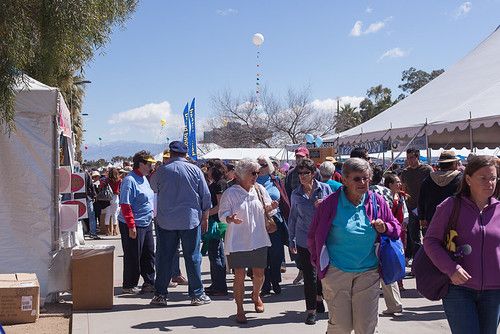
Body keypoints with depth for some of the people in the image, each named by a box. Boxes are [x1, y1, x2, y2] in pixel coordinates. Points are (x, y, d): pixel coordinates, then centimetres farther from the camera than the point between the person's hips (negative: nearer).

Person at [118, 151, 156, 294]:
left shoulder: (144, 179, 13)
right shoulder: (129, 180, -16)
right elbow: (125, 205, -21)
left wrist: (151, 218, 20)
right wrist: (131, 226, -23)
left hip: (146, 224, 9)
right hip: (133, 226, -9)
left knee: (149, 254, 13)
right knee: (133, 256, 0)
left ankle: (149, 282, 22)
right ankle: (129, 286, 12)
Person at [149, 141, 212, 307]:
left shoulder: (161, 171, -2)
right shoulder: (195, 170, -2)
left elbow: (154, 187, 17)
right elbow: (206, 196, 1)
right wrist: (205, 217, 9)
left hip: (166, 222, 0)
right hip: (191, 220, 0)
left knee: (164, 258, 7)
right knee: (193, 257, 6)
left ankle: (160, 295, 11)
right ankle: (197, 294, 11)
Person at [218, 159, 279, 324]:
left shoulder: (260, 189, 4)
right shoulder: (230, 193, -8)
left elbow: (266, 211, 11)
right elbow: (222, 214, -8)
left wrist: (271, 208, -12)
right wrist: (230, 219, -29)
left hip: (258, 240, 4)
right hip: (237, 242, -4)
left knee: (259, 274, 11)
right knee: (239, 276, 0)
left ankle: (256, 295, 42)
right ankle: (239, 309, 14)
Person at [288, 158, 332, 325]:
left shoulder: (325, 189, -1)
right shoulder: (296, 194, 3)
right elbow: (292, 218, 11)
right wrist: (292, 240, 10)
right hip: (304, 240, 0)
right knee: (309, 276, 0)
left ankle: (319, 297, 41)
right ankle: (311, 310, 11)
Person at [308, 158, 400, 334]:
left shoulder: (377, 202, 2)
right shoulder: (330, 203, -6)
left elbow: (396, 228, 15)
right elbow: (314, 236, 4)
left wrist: (385, 228, -7)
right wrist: (321, 261, 6)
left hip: (368, 273, 3)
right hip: (336, 273, -2)